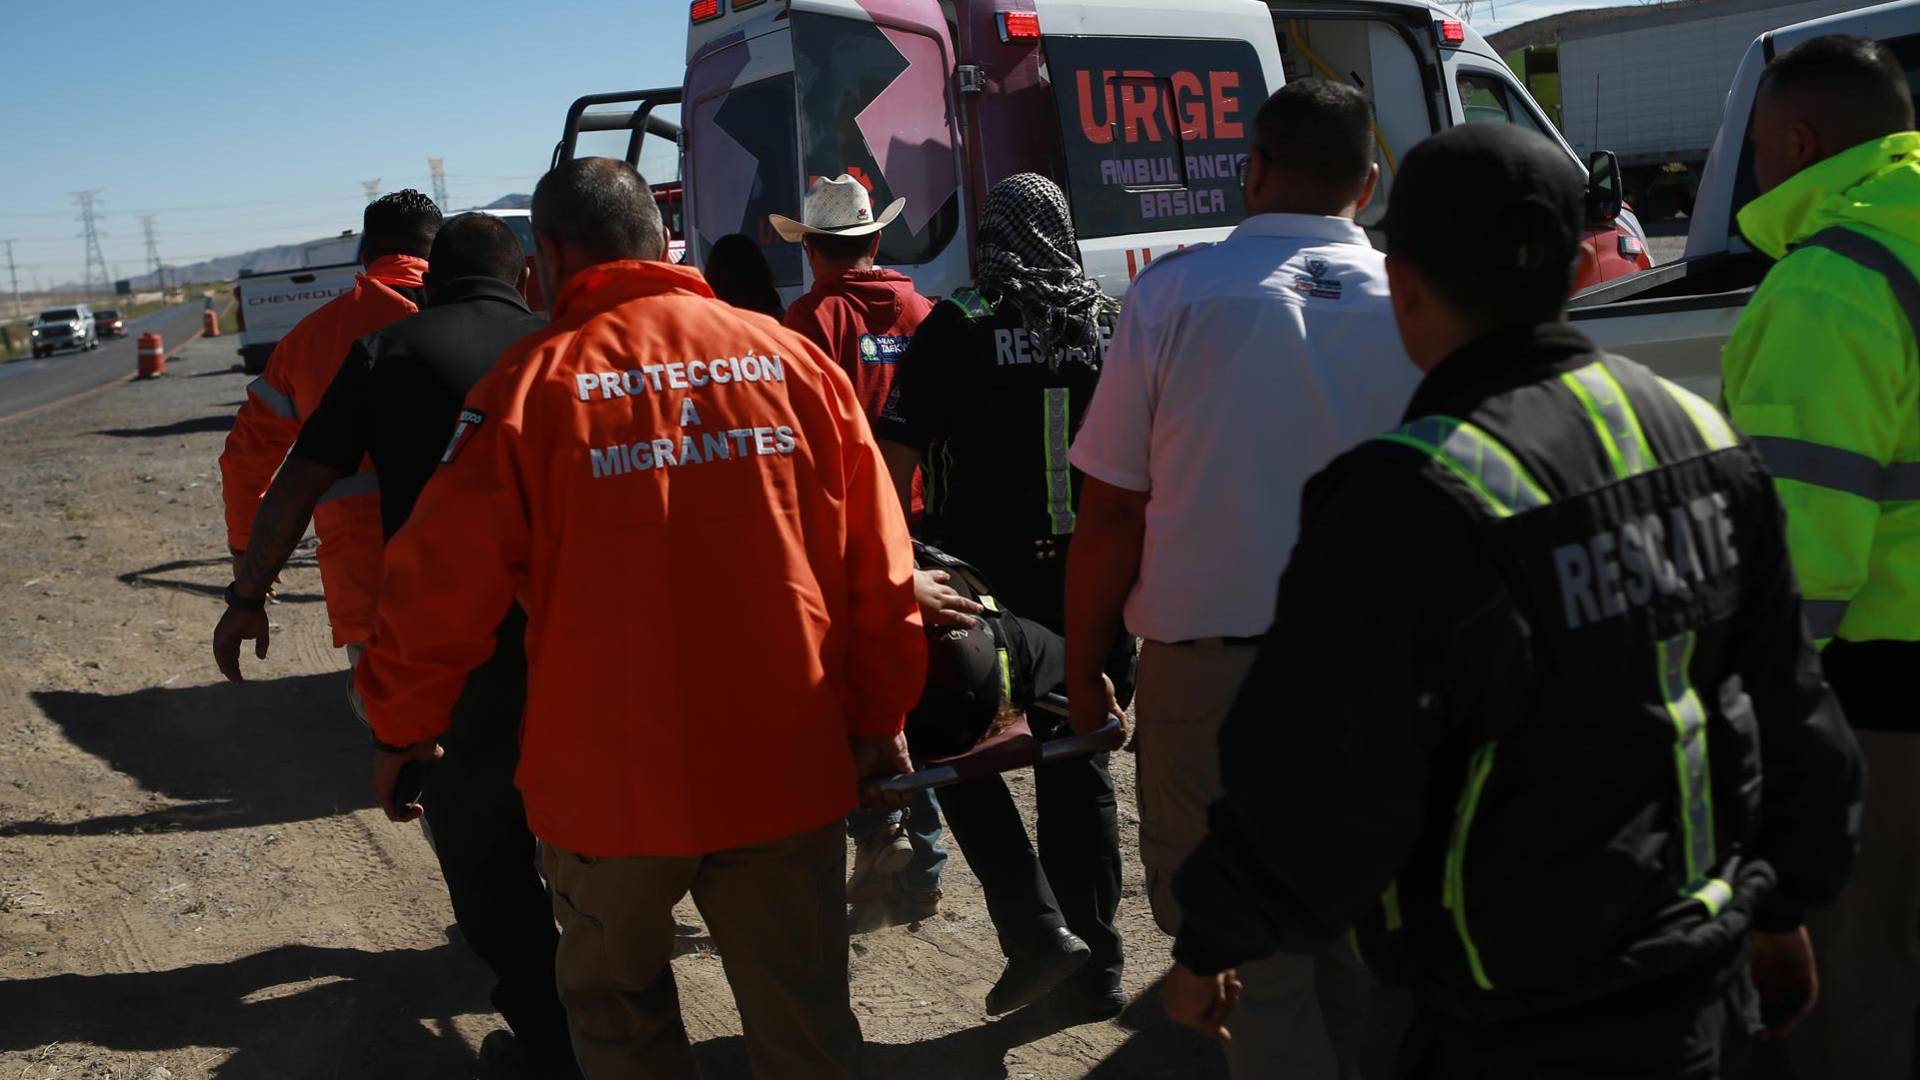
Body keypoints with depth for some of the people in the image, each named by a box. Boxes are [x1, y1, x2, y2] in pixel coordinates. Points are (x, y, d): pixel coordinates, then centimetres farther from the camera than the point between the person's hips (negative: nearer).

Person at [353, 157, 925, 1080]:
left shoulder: (533, 379, -8)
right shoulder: (792, 358, 0)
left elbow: (443, 579, -7)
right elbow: (876, 563, 1)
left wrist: (400, 726, 8)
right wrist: (878, 717, 11)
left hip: (612, 777, -2)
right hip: (786, 764, 2)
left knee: (616, 1004, 21)